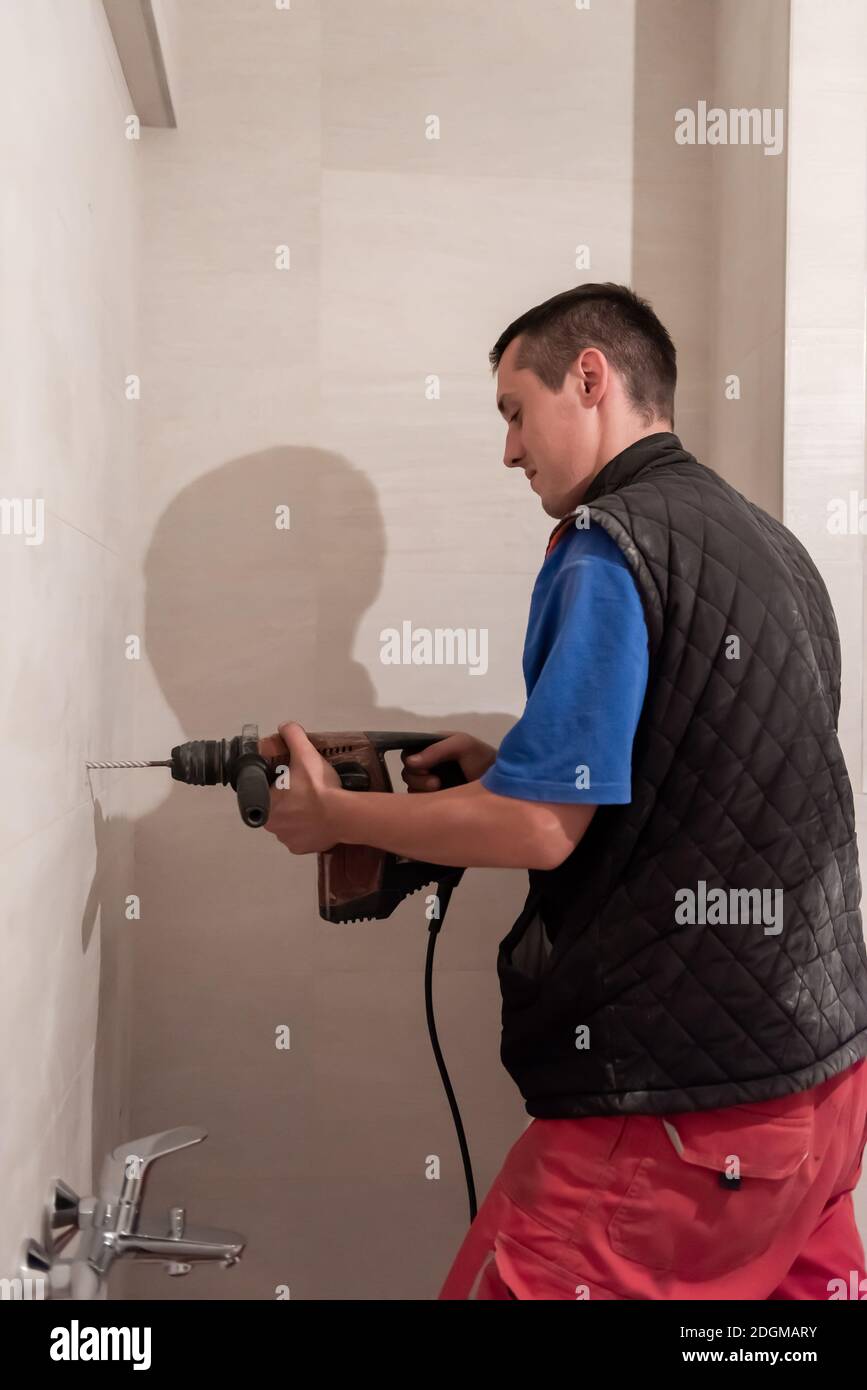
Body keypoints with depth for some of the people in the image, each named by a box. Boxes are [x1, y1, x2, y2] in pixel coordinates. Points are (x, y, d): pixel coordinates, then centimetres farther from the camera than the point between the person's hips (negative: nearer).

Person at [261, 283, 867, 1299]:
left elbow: (540, 829, -18)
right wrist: (505, 774, 11)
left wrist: (333, 814, -5)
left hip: (686, 1104, -8)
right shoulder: (773, 544, 11)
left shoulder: (609, 548, -14)